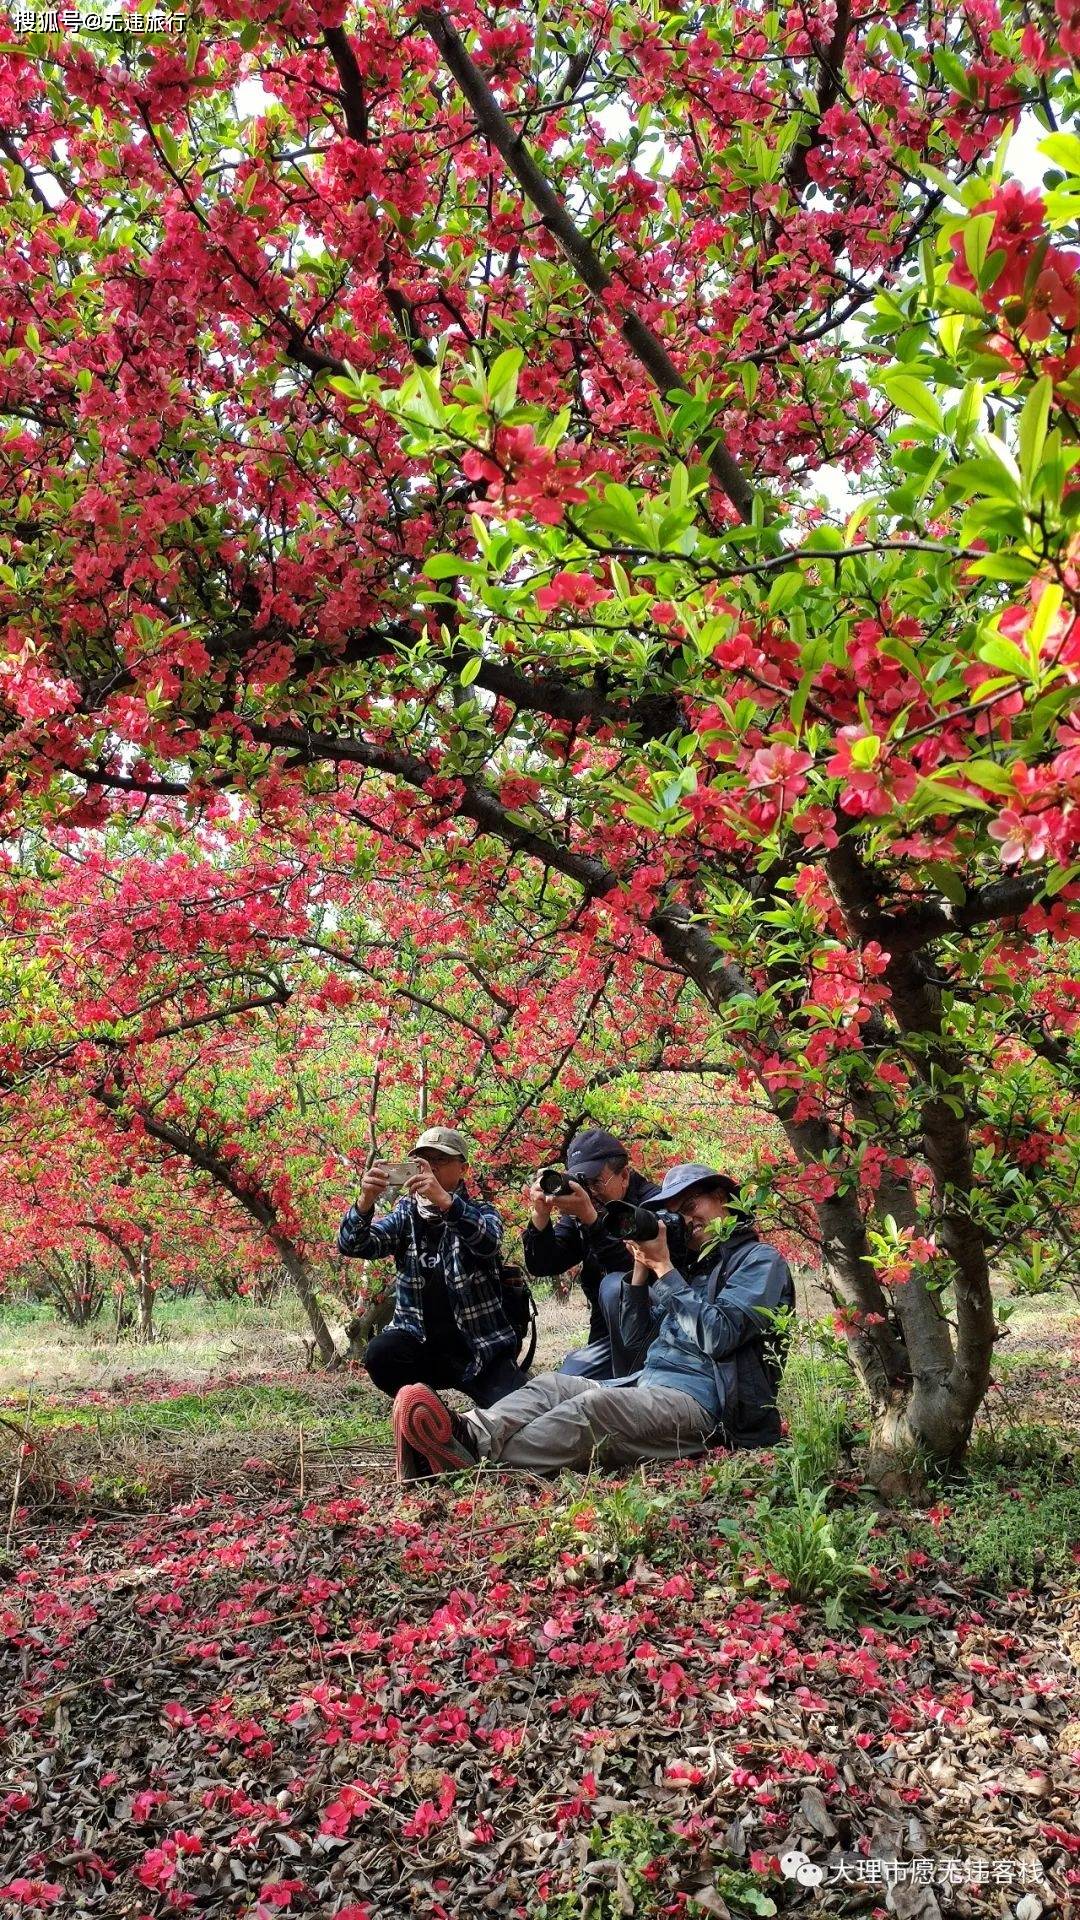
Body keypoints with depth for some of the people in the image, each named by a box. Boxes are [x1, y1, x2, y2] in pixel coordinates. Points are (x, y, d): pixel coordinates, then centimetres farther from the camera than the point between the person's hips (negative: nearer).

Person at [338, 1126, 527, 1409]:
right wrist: (365, 1201, -30)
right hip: (422, 1340, 2)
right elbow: (353, 1246, -9)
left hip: (481, 1347, -2)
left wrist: (444, 1200, -43)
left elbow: (487, 1242, -26)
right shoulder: (407, 1212, 7)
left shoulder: (481, 1213, -1)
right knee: (380, 1354, -28)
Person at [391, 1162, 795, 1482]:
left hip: (703, 1404, -8)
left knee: (593, 1407, -32)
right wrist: (642, 1267, 11)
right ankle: (468, 1434, -40)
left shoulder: (760, 1260, 4)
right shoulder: (693, 1264, 28)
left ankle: (473, 1463, -46)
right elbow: (632, 1339, 22)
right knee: (552, 1385, -13)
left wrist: (663, 1267, -7)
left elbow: (717, 1336, -13)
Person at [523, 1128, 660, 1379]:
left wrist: (590, 1217, -38)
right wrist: (540, 1214, -18)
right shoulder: (577, 1214, 4)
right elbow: (541, 1267, -1)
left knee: (615, 1285, -32)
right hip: (607, 1334, 6)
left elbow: (639, 1267, -29)